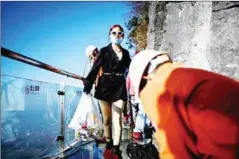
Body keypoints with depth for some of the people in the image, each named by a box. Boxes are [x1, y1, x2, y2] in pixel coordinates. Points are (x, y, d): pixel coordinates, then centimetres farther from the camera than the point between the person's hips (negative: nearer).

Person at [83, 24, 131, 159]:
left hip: (119, 87, 1)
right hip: (105, 86, 0)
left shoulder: (125, 53, 12)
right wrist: (88, 83, -19)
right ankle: (109, 145, 24)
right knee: (107, 119, 8)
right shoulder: (104, 50, 5)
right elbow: (95, 68, -7)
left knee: (117, 119, -6)